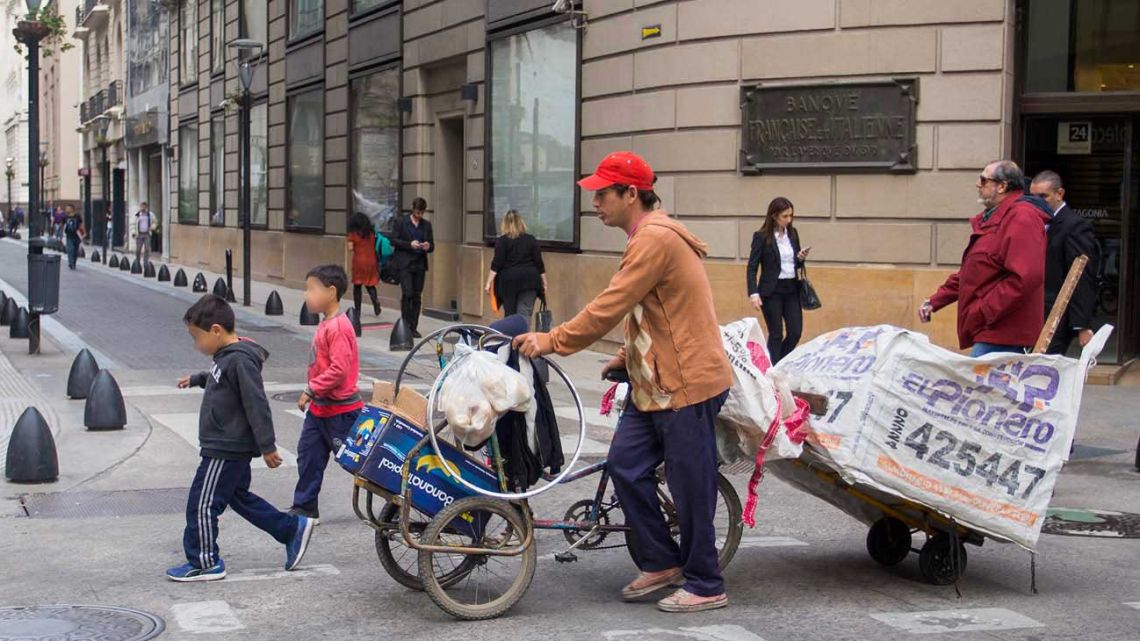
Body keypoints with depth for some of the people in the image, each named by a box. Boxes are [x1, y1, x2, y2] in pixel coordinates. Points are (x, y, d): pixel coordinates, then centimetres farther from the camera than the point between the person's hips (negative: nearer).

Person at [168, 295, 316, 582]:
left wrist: (267, 447, -23)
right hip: (230, 448, 10)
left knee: (202, 504, -2)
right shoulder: (227, 357, 8)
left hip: (225, 450, -10)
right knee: (239, 497, 20)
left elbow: (256, 405, -24)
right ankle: (293, 529, 25)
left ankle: (204, 563, 10)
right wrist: (196, 379, 39)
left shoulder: (239, 361, -23)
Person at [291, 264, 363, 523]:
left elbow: (339, 369, -28)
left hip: (339, 411, -10)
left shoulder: (338, 327, -22)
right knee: (308, 455, 11)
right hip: (319, 408, 10)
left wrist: (311, 390, -23)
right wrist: (312, 394, 14)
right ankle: (305, 508, 20)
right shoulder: (326, 324, 9)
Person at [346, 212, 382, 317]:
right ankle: (376, 300, -15)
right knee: (370, 285, 12)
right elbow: (375, 246, 5)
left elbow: (350, 249, -7)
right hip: (371, 261, 3)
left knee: (357, 286, 9)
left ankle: (357, 309, 9)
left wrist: (348, 240, 10)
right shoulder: (372, 233, 6)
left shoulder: (353, 234, -4)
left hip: (359, 261, -2)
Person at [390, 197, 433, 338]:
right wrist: (410, 244, -16)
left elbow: (432, 246, 13)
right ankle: (406, 325, -3)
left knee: (417, 297, 3)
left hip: (420, 264, 4)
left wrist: (428, 247, -11)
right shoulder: (401, 222, 2)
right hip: (405, 263, -4)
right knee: (407, 294, -12)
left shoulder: (427, 225, 13)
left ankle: (413, 327, 8)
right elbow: (393, 240, -4)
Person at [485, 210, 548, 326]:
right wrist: (544, 282, 12)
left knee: (510, 314, 11)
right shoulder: (531, 240, 5)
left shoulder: (502, 241, -3)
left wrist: (489, 282, -7)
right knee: (525, 314, -6)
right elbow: (539, 263, 5)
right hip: (529, 280, 1)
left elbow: (496, 264, -9)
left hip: (508, 281, -1)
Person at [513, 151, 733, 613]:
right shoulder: (648, 237, 16)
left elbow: (609, 308, -22)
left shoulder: (656, 239, -18)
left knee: (690, 487, -1)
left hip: (686, 383, -10)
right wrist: (628, 356, 15)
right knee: (625, 465, 8)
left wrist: (552, 341, -17)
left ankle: (706, 587, 11)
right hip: (654, 381, 10)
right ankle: (662, 563, 20)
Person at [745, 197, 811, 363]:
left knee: (796, 332, 3)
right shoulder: (762, 236, -9)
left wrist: (801, 258, -6)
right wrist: (753, 293, -19)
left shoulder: (793, 233, 7)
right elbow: (752, 267, -9)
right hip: (771, 291, -5)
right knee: (776, 334, 0)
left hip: (792, 288, 5)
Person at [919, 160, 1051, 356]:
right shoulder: (991, 218, 21)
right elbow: (968, 274, 27)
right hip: (990, 335, 10)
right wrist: (935, 301, 19)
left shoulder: (1021, 218, -13)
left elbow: (1025, 278, -23)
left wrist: (983, 313, -20)